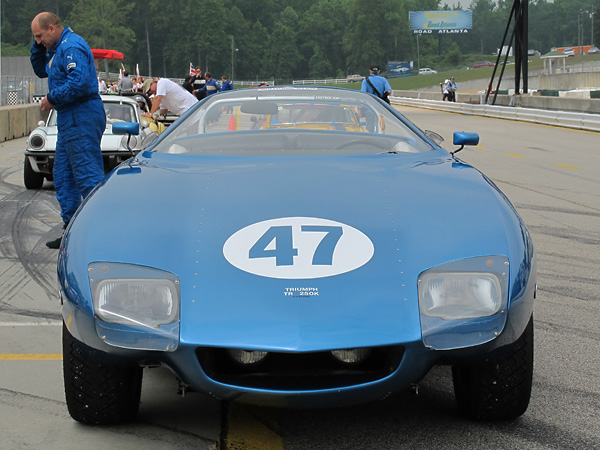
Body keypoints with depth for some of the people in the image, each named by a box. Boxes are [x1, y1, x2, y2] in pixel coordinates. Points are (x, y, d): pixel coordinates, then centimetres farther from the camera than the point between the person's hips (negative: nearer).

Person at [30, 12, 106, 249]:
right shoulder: (58, 48, 18)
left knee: (89, 176, -12)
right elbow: (41, 70, 30)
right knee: (63, 177, 14)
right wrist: (38, 46, 14)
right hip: (70, 119, 11)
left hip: (82, 119, -11)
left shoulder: (72, 47, -15)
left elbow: (79, 82, -27)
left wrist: (52, 98, -15)